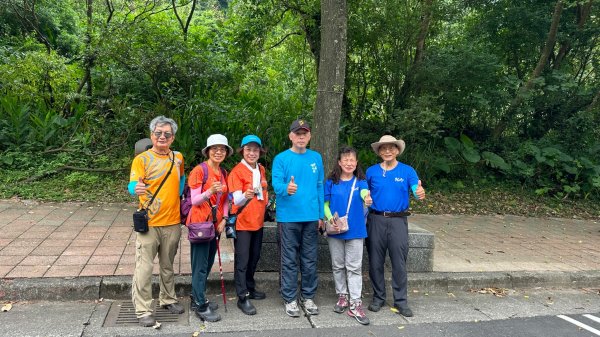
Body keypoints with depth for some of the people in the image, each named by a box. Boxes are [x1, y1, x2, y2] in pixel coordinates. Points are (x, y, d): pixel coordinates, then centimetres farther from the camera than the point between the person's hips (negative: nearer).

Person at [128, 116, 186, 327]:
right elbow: (133, 185, -21)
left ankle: (168, 299, 34)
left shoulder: (178, 158, 7)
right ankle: (143, 311, 7)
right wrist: (136, 189, -43)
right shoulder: (142, 159, -7)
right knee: (144, 268, -4)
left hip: (172, 222, 5)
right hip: (149, 222, -4)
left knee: (168, 265, 18)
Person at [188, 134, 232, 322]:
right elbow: (194, 200, -13)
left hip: (216, 224, 7)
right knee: (200, 266, -2)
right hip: (200, 223, -7)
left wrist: (224, 219, 0)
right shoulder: (199, 170, -11)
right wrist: (209, 191, -30)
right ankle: (201, 307, 6)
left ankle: (198, 297, 27)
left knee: (208, 264, 13)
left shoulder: (224, 173, 10)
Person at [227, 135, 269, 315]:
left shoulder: (261, 169, 7)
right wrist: (246, 196, -42)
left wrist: (266, 203, 13)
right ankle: (242, 298, 5)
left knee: (254, 258, 17)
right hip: (242, 222, -7)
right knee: (242, 260, -2)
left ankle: (250, 288, 33)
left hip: (258, 221, 7)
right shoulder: (237, 171, -14)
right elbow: (237, 200, -24)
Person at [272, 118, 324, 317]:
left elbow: (320, 187, 12)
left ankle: (308, 297, 26)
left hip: (311, 217, 3)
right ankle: (290, 299, 18)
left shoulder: (316, 158, 8)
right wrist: (286, 189, -36)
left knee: (310, 260, 11)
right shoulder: (281, 159, -3)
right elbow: (276, 184, -12)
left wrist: (321, 215, 9)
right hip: (288, 217, -3)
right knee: (289, 260, 5)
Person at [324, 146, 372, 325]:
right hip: (335, 230, 1)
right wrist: (330, 218, -14)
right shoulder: (331, 182, 1)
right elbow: (325, 204, 5)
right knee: (338, 265, 12)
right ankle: (342, 296, 29)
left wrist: (367, 199, -46)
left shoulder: (360, 182, -1)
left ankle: (355, 304, 4)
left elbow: (364, 193, -22)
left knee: (354, 267, 0)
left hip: (355, 230, -1)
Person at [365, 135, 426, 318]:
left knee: (399, 262, 1)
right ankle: (378, 297, 23)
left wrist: (421, 193, -34)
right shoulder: (371, 171, 5)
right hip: (376, 220, 2)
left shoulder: (407, 171, 1)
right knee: (375, 261, 8)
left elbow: (417, 191, -11)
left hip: (398, 220, -1)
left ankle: (400, 301, 13)